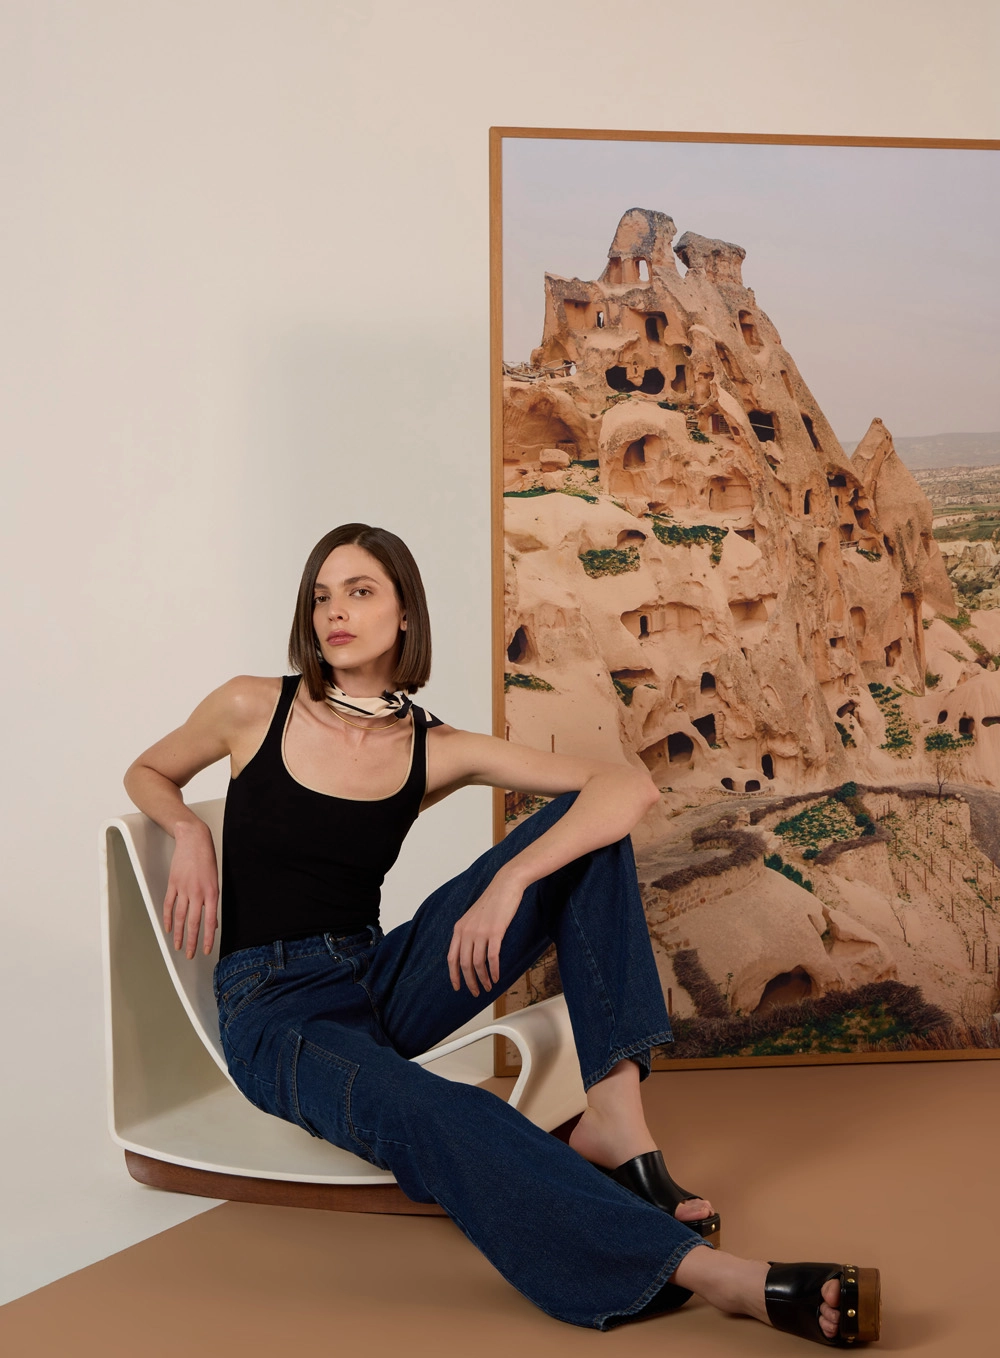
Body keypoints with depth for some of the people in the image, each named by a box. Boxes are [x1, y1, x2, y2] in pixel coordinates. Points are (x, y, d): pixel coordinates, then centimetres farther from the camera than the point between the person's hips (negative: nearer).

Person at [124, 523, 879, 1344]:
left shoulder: (437, 752, -3)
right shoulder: (252, 709, -5)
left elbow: (632, 788, -12)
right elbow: (148, 772, 16)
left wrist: (510, 880, -27)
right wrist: (187, 831, -8)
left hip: (383, 981, 4)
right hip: (276, 1010, -3)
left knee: (589, 827, -12)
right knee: (436, 1116, -39)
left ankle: (614, 1113, -24)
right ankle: (710, 1271, -45)